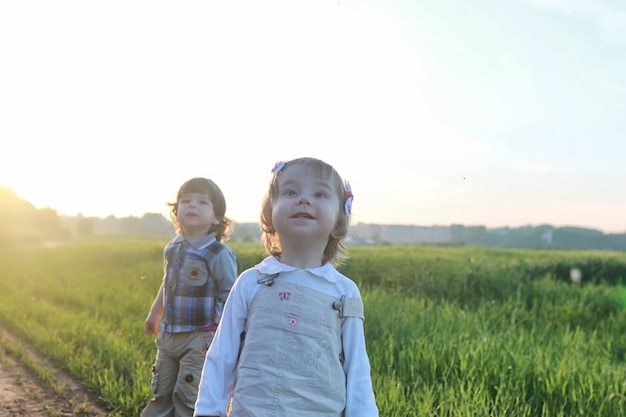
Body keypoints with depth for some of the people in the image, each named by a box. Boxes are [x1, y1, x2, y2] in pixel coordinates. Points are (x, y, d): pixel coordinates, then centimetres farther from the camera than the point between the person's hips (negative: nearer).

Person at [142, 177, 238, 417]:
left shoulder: (218, 254, -15)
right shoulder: (172, 248, 6)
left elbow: (229, 299, -14)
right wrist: (154, 314, 30)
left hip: (201, 340, -7)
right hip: (168, 337, 7)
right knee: (161, 395, 17)